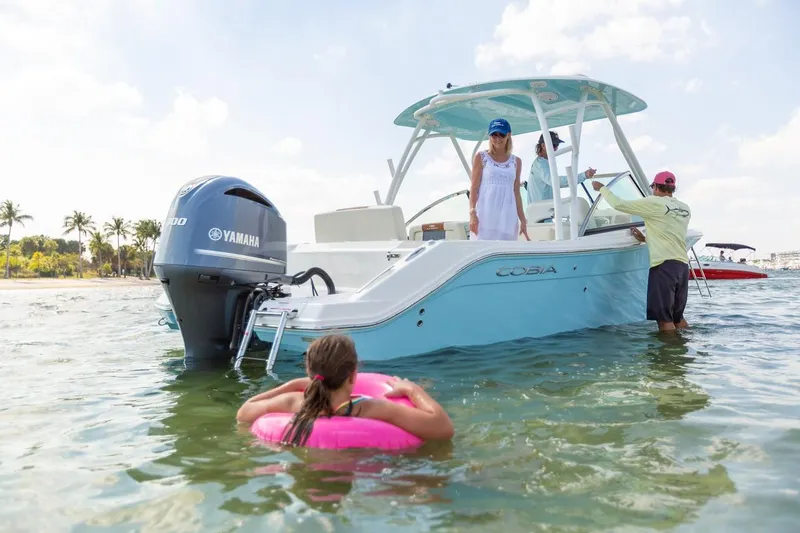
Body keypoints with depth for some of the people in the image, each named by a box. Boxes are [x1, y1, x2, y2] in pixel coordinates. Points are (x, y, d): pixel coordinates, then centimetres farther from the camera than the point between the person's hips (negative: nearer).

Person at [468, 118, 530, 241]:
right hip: (485, 214, -3)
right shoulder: (481, 157, 5)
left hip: (507, 216, 3)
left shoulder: (516, 162, 14)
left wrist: (523, 220, 12)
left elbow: (516, 193, 15)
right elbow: (474, 188, 0)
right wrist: (472, 213, -11)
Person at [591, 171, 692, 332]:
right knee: (678, 316, 19)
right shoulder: (685, 209, 14)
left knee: (664, 319, -3)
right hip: (683, 265, 7)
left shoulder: (654, 203, -6)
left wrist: (602, 188, 10)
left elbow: (619, 204, -4)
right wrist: (646, 239, 24)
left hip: (663, 265, -7)